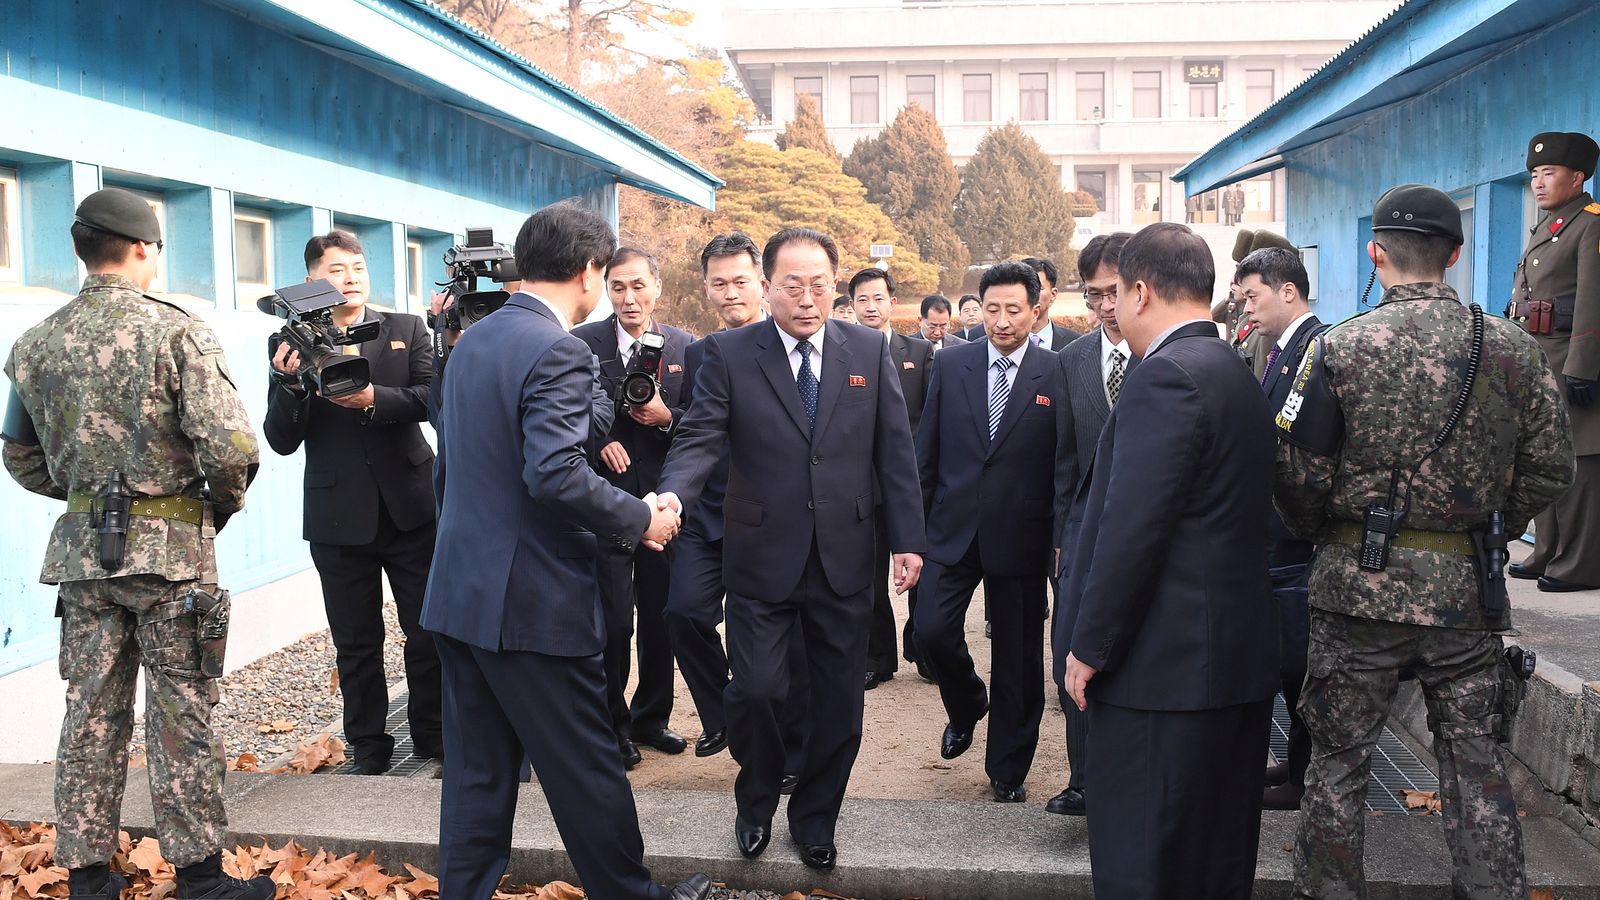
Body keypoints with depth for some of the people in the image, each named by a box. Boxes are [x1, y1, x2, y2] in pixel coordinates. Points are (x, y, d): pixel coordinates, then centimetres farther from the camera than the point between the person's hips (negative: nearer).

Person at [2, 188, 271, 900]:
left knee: (92, 715, 12)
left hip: (82, 548, 5)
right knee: (181, 717, 3)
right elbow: (229, 446, -19)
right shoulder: (176, 331, -12)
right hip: (170, 547, -5)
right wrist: (225, 501, -1)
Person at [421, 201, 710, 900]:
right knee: (586, 768, 7)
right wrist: (641, 518, -14)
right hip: (534, 599, -8)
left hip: (459, 592, 8)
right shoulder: (558, 351, -17)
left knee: (477, 771, 15)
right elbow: (557, 475, -27)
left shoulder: (470, 342, 11)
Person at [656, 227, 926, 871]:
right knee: (756, 691, -2)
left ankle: (815, 817, 34)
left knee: (839, 699, 10)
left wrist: (908, 539, 1)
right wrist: (672, 495, -31)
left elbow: (894, 450, 4)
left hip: (844, 558, 2)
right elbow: (701, 439, -10)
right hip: (763, 558, -2)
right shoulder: (729, 354, -3)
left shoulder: (869, 351, 3)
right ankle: (756, 801, 30)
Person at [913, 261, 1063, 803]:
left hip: (1021, 537, -2)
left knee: (1018, 658, 7)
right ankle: (966, 706, 25)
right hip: (953, 529, 2)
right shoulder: (950, 365, 4)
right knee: (932, 629, -9)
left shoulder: (1057, 375, -4)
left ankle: (1007, 769, 25)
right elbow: (926, 452, 7)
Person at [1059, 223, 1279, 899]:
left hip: (1165, 666, -10)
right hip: (1241, 661, 10)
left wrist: (1090, 647, -14)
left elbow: (1132, 528, -22)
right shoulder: (1238, 375, 14)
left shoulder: (1165, 375, -16)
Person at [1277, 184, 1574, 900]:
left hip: (1361, 581, -2)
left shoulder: (1340, 348, -9)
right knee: (1475, 761, 14)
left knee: (1338, 761, 9)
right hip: (1467, 589, 3)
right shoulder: (1515, 349, 1)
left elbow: (1299, 476, -10)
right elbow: (1549, 472, 4)